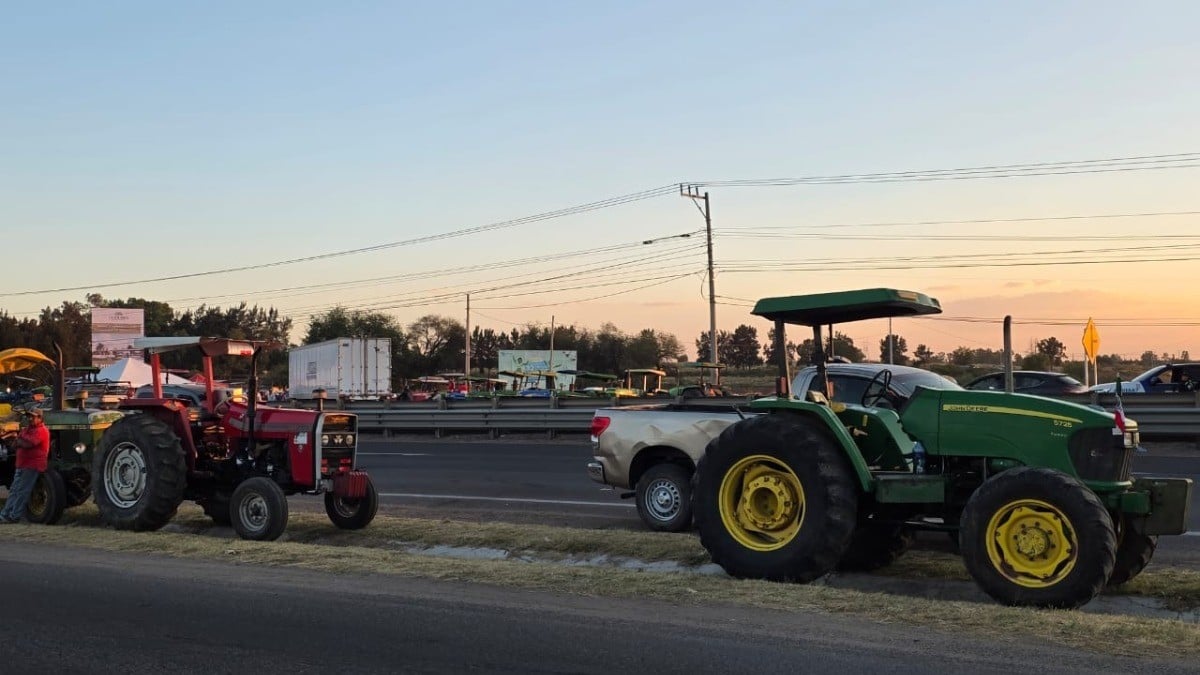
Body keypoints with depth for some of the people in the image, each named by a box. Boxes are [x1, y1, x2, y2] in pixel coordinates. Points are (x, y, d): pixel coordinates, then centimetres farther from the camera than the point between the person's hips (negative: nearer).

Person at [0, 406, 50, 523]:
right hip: (22, 465, 9)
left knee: (21, 492, -7)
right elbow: (17, 443, 14)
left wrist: (19, 441, -3)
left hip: (33, 466, -9)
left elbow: (27, 444, -22)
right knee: (14, 490, 11)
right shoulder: (26, 430, 19)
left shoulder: (41, 431, -12)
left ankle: (15, 516, -4)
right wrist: (22, 442, -7)